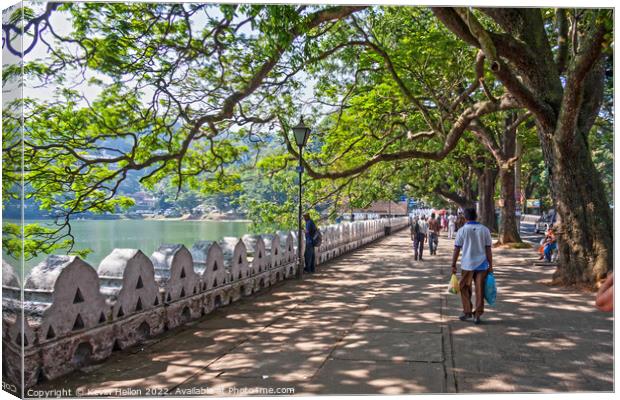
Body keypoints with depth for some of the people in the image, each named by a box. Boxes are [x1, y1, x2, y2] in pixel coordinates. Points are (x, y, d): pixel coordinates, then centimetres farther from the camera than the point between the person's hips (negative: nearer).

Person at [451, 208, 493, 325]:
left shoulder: (462, 230, -5)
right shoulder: (485, 230, 0)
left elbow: (457, 249, -5)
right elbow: (488, 249, 0)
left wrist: (453, 265, 2)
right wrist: (490, 265, 6)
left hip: (467, 265, -2)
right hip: (482, 265, 2)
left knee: (465, 289, 14)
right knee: (480, 290, 8)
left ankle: (467, 312, 16)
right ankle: (477, 315, 11)